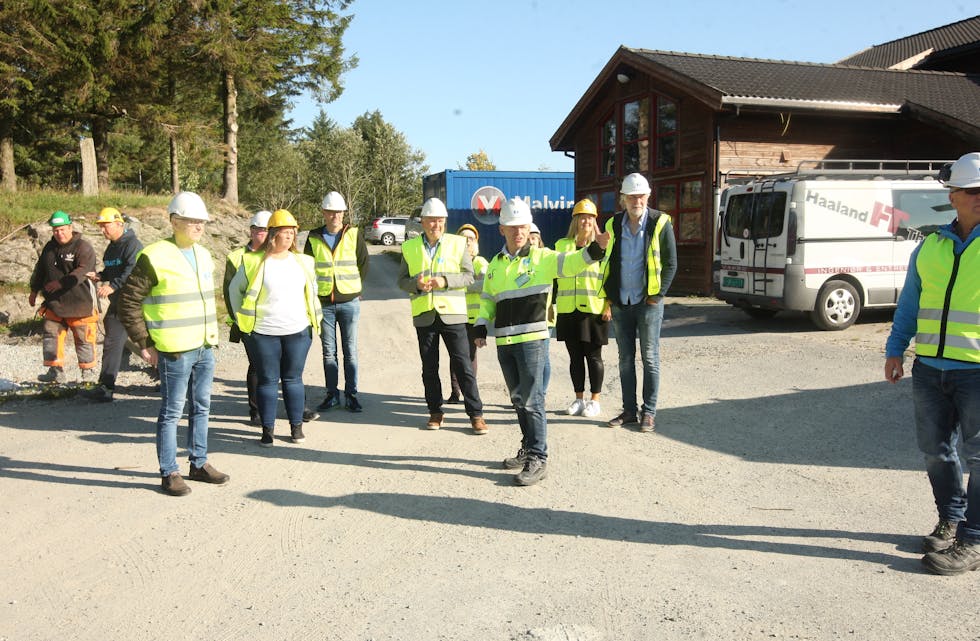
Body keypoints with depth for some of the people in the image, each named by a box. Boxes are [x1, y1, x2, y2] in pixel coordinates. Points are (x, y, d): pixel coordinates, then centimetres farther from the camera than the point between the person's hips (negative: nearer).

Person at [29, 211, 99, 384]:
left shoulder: (83, 247, -10)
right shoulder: (49, 248, 13)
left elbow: (82, 271, -23)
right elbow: (39, 270, 25)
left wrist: (61, 282, -29)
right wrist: (34, 290, 28)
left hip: (80, 303, -6)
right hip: (54, 303, 6)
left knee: (83, 338, 1)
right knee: (51, 335, 4)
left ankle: (88, 371, 13)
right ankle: (56, 371, 11)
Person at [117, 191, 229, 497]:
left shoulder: (203, 255, 12)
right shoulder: (155, 257, -12)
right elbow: (128, 302, -10)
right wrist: (144, 344, -10)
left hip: (205, 348, 7)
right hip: (175, 351, -7)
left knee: (201, 407, 16)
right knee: (172, 411, 2)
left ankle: (199, 463, 29)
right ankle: (169, 472, 12)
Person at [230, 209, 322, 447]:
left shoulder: (303, 261, 8)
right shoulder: (253, 261, -3)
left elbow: (312, 291, 20)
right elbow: (235, 289, 9)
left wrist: (315, 318, 15)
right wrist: (242, 319, 5)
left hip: (298, 331, 2)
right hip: (263, 333, -2)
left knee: (293, 379, 9)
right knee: (267, 380, 5)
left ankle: (296, 426, 18)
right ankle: (267, 428, 14)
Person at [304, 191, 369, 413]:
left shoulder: (354, 234, 1)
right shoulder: (314, 238, 4)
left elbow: (364, 263, 9)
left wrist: (353, 286, 9)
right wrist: (316, 290, 9)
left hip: (349, 302, -1)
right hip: (323, 303, 1)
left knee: (350, 351, 3)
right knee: (328, 351, 7)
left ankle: (351, 395, 11)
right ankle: (332, 394, 16)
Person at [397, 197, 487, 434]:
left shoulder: (457, 243, 3)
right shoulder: (410, 247, 8)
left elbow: (468, 276, 0)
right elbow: (402, 280, 9)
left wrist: (445, 281, -16)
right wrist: (416, 283, -13)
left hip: (452, 313, -2)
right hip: (424, 315, 2)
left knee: (463, 364, -3)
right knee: (429, 367, 9)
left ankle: (476, 414, 4)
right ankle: (435, 412, 21)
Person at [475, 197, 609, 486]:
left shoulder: (541, 258, -2)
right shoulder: (495, 264, 14)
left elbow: (571, 263, -17)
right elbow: (487, 299, 22)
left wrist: (595, 248, -34)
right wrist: (481, 328, 12)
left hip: (532, 339, -6)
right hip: (504, 342, 6)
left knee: (531, 400, -7)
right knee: (518, 399, 15)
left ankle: (538, 459, 1)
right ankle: (528, 449, 29)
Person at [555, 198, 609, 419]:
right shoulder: (562, 245, 11)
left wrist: (609, 305, -9)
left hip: (594, 310, -3)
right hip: (568, 310, 3)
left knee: (593, 356, 3)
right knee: (575, 356, 9)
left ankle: (594, 401, 12)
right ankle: (579, 399, 20)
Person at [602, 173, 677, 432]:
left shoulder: (660, 223, -4)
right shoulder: (613, 225, 6)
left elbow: (671, 263, -2)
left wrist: (658, 295, -8)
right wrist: (608, 298, 6)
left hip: (648, 303, -4)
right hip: (620, 304, 4)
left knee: (650, 359, 1)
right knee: (626, 359, 9)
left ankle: (649, 412, 9)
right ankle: (629, 411, 18)